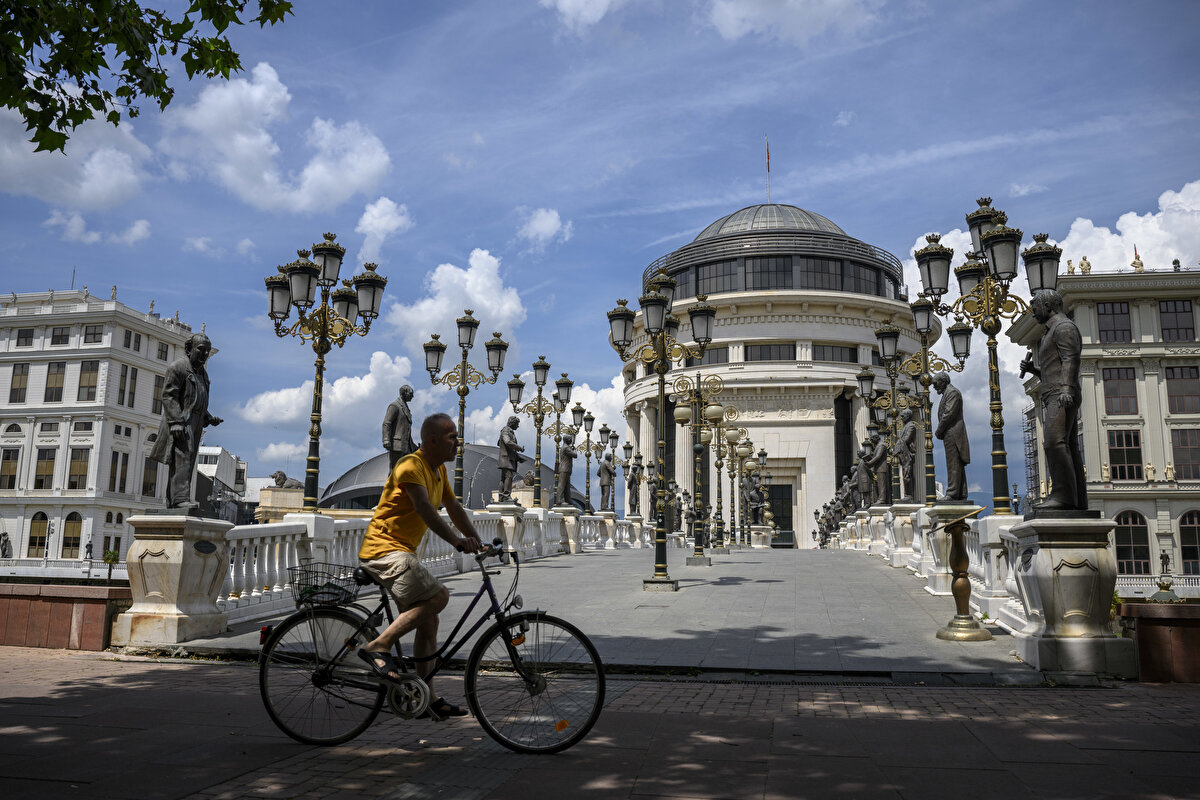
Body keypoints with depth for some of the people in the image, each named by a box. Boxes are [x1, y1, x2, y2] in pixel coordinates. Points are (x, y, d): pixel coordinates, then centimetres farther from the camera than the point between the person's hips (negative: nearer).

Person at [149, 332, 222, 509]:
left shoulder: (202, 373, 24)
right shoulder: (178, 366, -3)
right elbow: (168, 396, -12)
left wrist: (209, 418, 12)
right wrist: (176, 422, -22)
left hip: (193, 426, 9)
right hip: (179, 422, -9)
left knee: (187, 464, 6)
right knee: (182, 457, -20)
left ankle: (172, 504, 8)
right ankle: (180, 499, -29)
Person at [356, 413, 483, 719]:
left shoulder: (438, 469, 13)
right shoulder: (411, 466, -18)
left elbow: (453, 507, 17)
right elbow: (424, 507, -32)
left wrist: (478, 543, 8)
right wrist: (456, 540, -41)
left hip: (402, 553, 10)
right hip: (385, 549, -10)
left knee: (428, 622, 7)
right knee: (438, 596, -24)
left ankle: (429, 698, 13)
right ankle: (378, 647, -15)